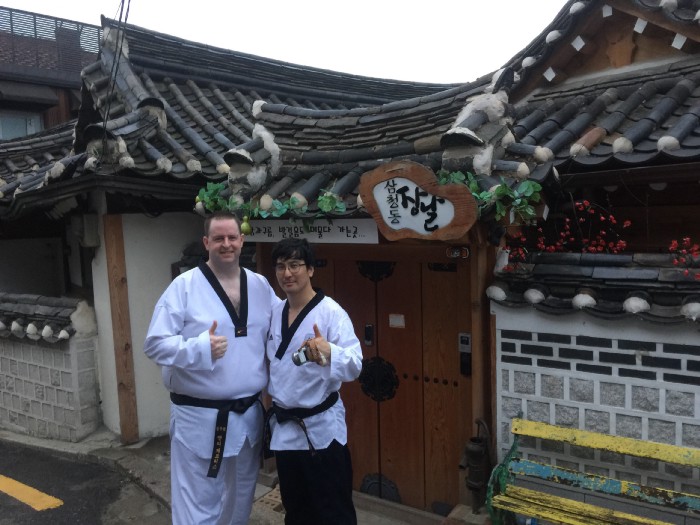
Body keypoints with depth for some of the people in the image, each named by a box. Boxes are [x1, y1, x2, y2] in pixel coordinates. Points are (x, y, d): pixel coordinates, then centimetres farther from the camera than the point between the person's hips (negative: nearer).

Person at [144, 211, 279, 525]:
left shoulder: (260, 286, 3)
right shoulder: (184, 286, -10)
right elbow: (155, 344, -12)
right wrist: (199, 348, -27)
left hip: (248, 414, 5)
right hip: (199, 417, -4)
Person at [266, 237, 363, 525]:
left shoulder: (331, 312, -17)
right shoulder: (275, 312, 3)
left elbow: (354, 365, -27)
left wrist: (329, 353, -46)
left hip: (321, 428, -6)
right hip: (284, 427, 6)